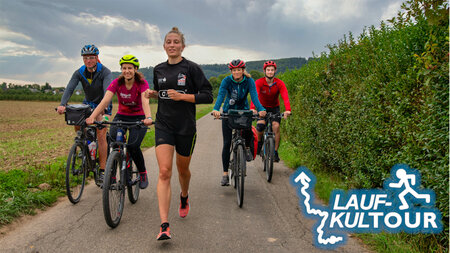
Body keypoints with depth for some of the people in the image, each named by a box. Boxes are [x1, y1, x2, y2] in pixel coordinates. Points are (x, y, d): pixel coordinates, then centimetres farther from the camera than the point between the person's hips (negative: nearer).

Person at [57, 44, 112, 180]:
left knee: (101, 135, -15)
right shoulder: (79, 73, -11)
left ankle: (103, 170, -10)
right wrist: (62, 104, -42)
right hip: (88, 103, 4)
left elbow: (108, 90, -37)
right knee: (77, 123, -21)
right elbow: (69, 88, -24)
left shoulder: (105, 72, -22)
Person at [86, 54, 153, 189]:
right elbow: (105, 101, -23)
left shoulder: (142, 83, -17)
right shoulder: (116, 83, -11)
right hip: (122, 116, 3)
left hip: (139, 118, -3)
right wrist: (91, 117, -39)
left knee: (133, 146, -22)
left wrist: (148, 117, -53)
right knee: (113, 137, -24)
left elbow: (145, 102, -33)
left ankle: (143, 173, 4)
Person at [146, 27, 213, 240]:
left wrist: (182, 96, -18)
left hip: (186, 127, -2)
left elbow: (208, 95, -8)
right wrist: (153, 94, 2)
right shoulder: (158, 70, 9)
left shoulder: (191, 68, -5)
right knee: (164, 172, -11)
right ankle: (164, 226, -14)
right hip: (163, 125, 2)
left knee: (182, 169, 15)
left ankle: (184, 197, 51)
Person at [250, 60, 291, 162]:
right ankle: (259, 142, 8)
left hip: (274, 108, 1)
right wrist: (252, 109, -52)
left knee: (276, 126, -20)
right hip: (262, 107, 0)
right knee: (260, 125, -24)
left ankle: (275, 152, -9)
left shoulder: (279, 83, -18)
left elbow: (285, 97, -31)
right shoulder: (259, 82, -20)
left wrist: (287, 110, -49)